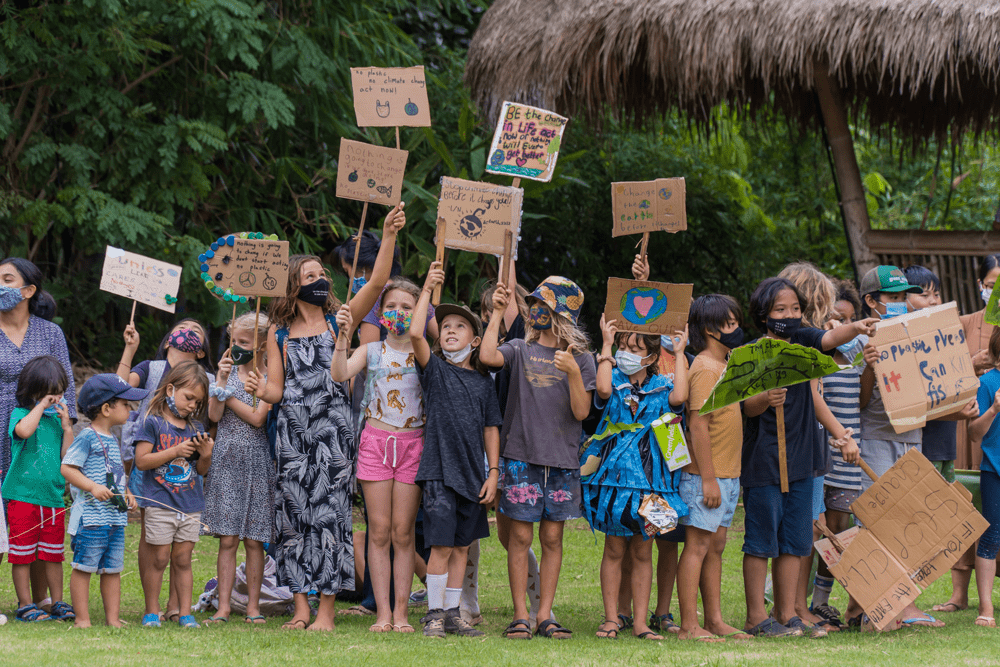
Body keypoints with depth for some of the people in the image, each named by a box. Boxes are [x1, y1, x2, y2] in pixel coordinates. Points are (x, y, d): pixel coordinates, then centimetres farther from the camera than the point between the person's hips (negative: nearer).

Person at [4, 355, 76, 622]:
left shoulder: (57, 418, 11)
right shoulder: (20, 414, -5)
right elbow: (24, 430, -30)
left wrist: (67, 427, -3)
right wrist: (41, 406, -19)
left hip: (53, 496, 5)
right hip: (22, 496, -5)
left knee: (54, 554, 11)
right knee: (22, 554, 0)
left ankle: (57, 602, 20)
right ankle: (25, 605, 7)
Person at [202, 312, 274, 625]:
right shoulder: (228, 371, 8)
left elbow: (257, 418, -12)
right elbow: (214, 415, -2)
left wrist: (227, 392, -7)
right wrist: (221, 381, -11)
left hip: (256, 461, -2)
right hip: (226, 459, 2)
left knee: (254, 539, 1)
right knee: (227, 538, -1)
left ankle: (253, 605, 7)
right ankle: (224, 605, 1)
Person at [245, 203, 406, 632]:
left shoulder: (339, 322, 6)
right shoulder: (279, 333, 9)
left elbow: (377, 282, -6)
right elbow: (276, 390, 8)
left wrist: (389, 235, -15)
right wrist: (260, 391, -14)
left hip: (333, 434, -2)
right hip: (292, 432, 2)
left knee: (329, 513, -5)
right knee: (294, 514, 2)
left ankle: (326, 610, -1)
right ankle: (301, 607, 10)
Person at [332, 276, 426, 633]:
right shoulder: (371, 351, 5)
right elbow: (340, 374, -11)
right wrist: (343, 337, -22)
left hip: (412, 443, 0)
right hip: (376, 440, 0)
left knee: (403, 532, 1)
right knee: (379, 531, -1)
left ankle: (401, 611, 5)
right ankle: (382, 611, 3)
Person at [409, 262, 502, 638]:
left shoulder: (482, 381, 10)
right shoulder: (435, 369, 1)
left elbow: (491, 428, 11)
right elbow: (415, 333, -16)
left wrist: (493, 473, 4)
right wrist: (427, 289, -14)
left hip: (473, 472, 4)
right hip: (440, 469, -4)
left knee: (462, 545, 8)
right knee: (442, 544, -7)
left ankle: (452, 613, 16)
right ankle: (434, 614, 1)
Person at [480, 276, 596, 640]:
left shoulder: (581, 360, 5)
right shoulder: (520, 350, 7)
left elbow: (581, 412, -2)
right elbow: (487, 356, -14)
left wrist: (573, 373, -16)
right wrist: (497, 312, -8)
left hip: (562, 460, 0)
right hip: (521, 456, 0)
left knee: (552, 538, 3)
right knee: (520, 536, -2)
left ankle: (545, 614, 7)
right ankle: (520, 615, 0)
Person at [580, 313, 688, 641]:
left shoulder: (661, 386, 5)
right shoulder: (614, 381, 2)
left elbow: (679, 397, -17)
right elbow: (603, 390, -22)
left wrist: (680, 353, -10)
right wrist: (606, 346, -16)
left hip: (649, 478, 1)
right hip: (614, 474, -1)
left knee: (643, 552, 5)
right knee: (614, 549, 3)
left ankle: (640, 621, 9)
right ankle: (611, 618, 9)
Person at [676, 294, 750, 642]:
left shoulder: (723, 366, 15)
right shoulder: (705, 369, -13)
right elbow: (699, 424, -18)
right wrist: (708, 478, -21)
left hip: (727, 474, 9)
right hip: (707, 475, -9)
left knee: (715, 545, 11)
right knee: (698, 545, -7)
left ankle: (714, 621, 15)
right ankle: (689, 626, -6)